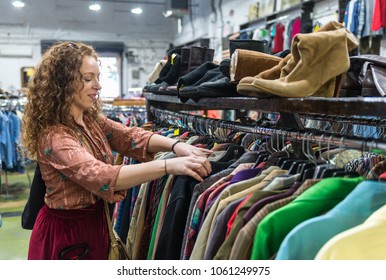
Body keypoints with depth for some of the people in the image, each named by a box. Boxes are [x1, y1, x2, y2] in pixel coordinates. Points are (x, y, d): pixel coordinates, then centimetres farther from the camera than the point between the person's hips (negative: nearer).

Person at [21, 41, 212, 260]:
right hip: (67, 232, -8)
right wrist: (169, 165, -47)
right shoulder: (53, 136, -26)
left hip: (95, 222, 8)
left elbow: (130, 136, -10)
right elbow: (100, 176, -40)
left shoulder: (93, 120, 2)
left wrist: (175, 145, -29)